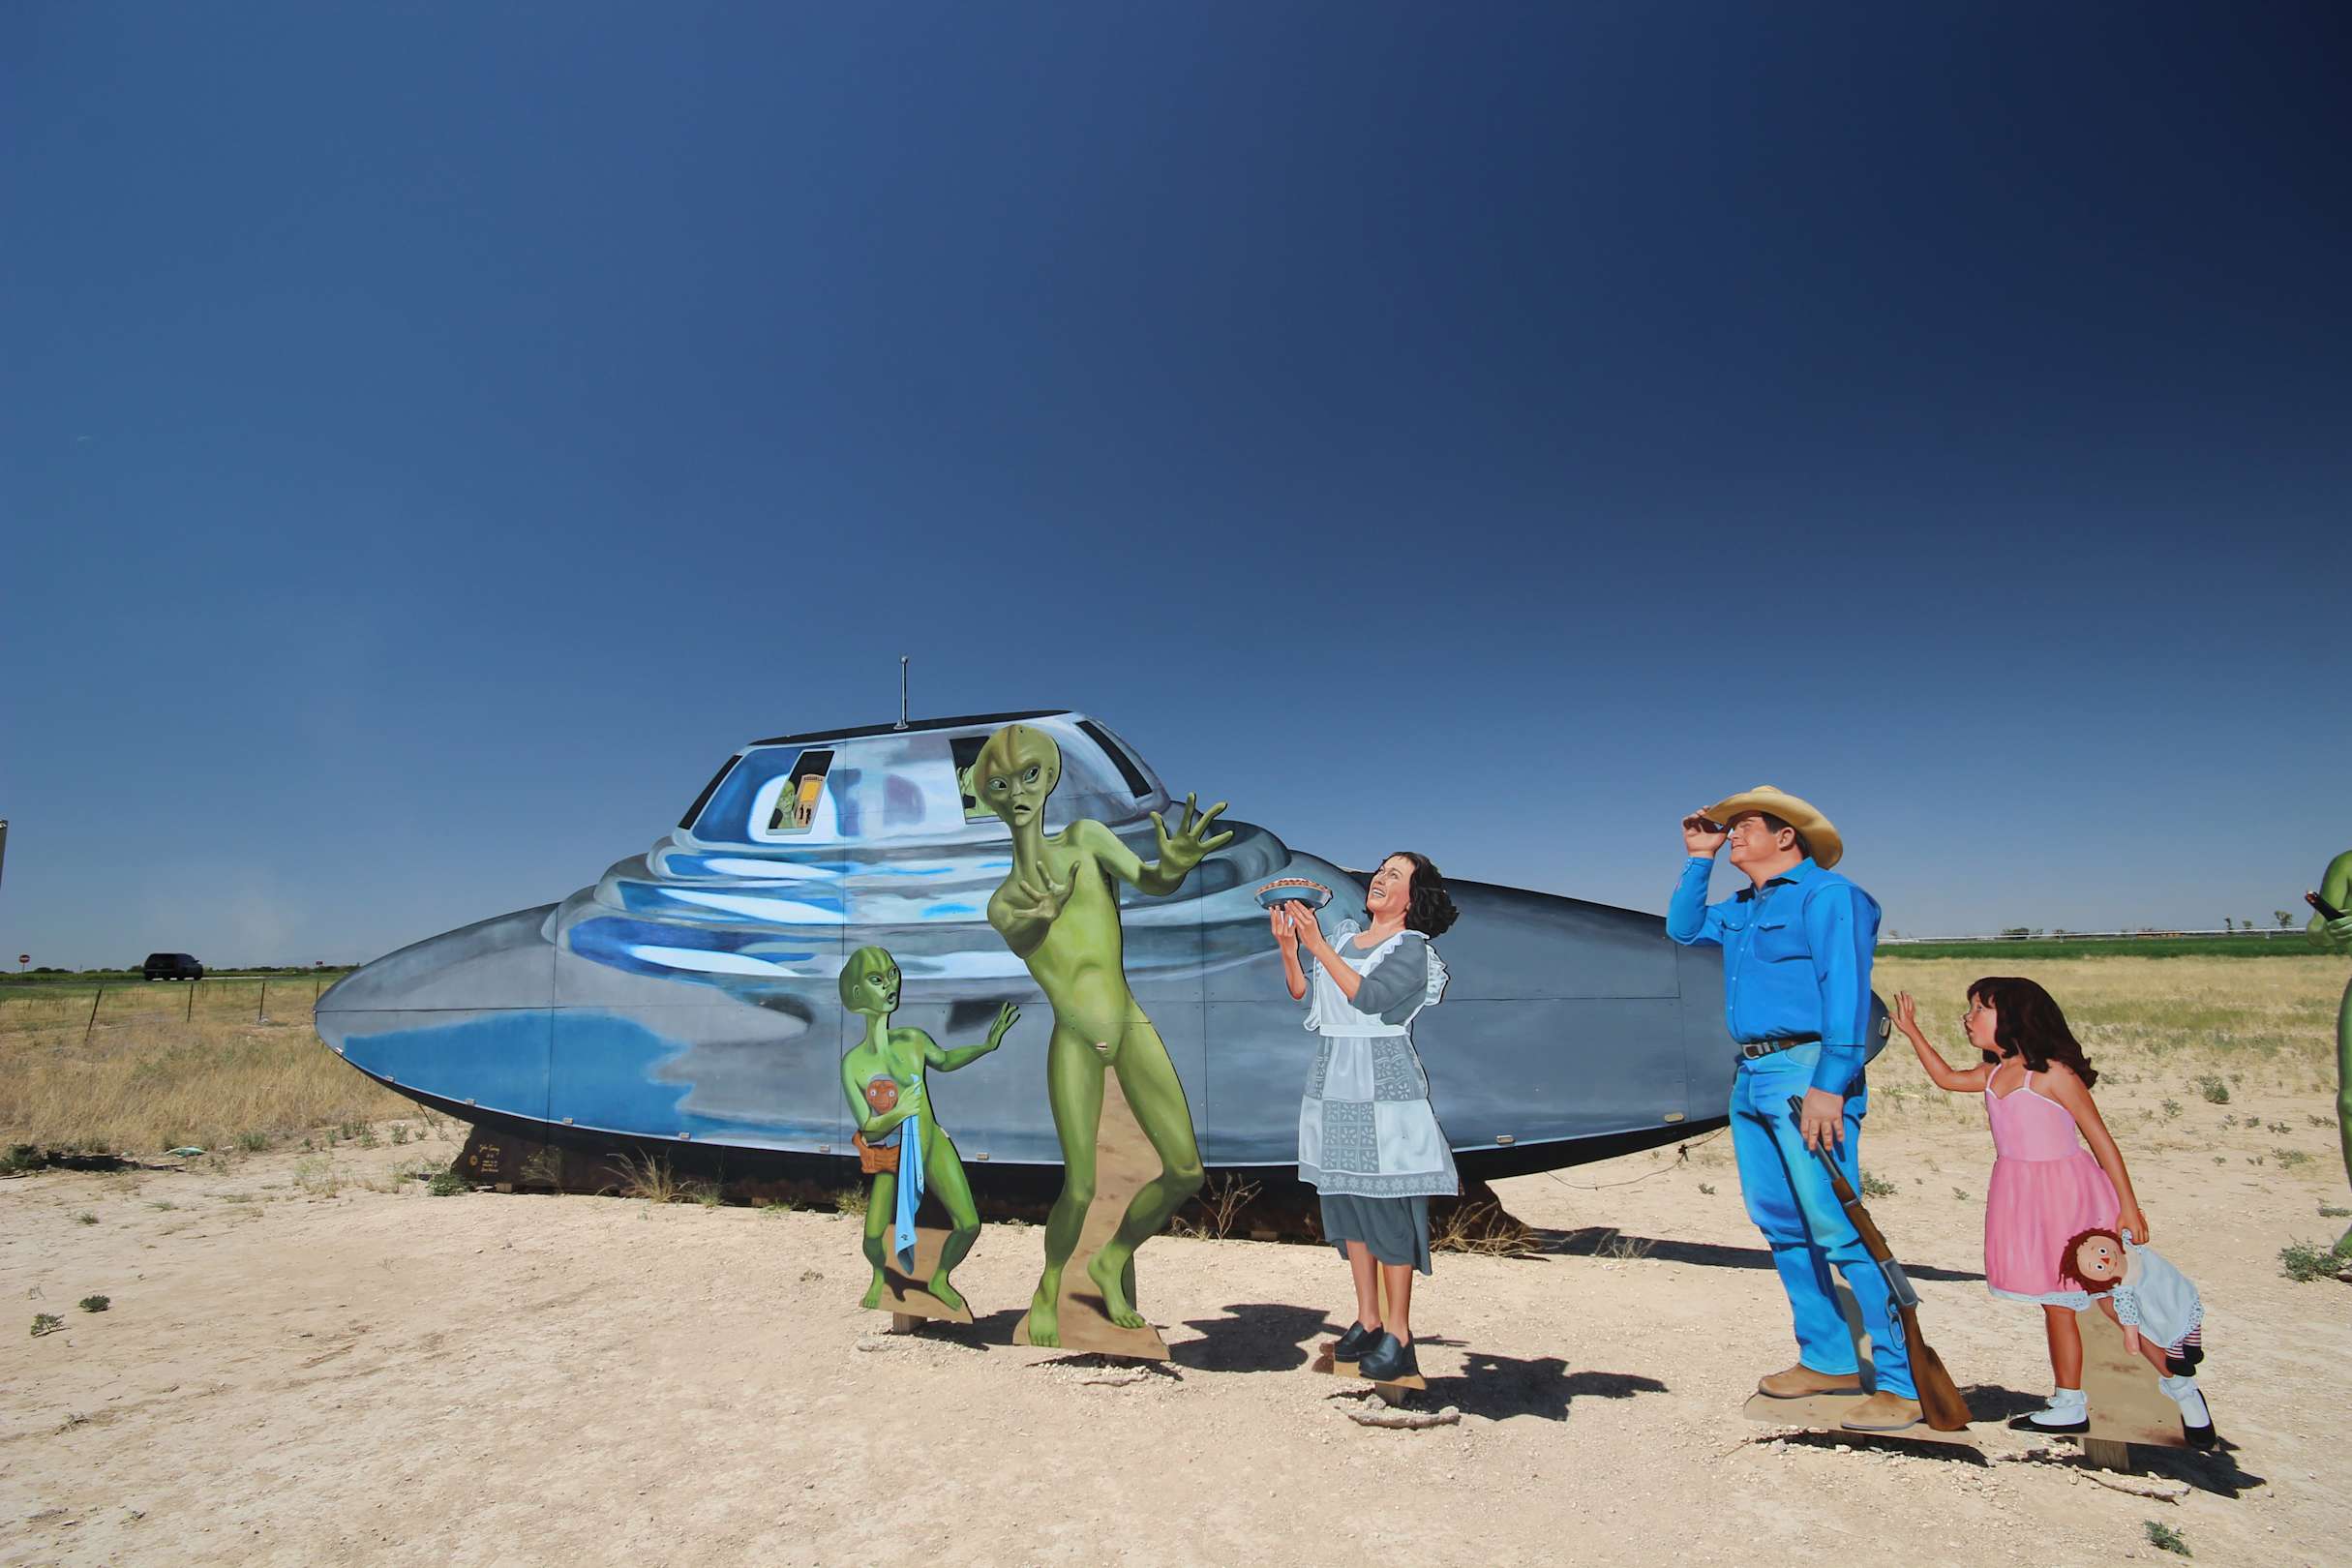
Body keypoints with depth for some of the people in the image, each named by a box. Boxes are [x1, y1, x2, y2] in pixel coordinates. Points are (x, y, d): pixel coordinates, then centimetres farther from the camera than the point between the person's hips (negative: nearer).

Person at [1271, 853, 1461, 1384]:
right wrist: (1288, 947, -4)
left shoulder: (1412, 949, -4)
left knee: (1388, 1202, -5)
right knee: (1345, 1197, 9)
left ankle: (1397, 1332, 4)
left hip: (1384, 1086, -6)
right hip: (1333, 1080, 6)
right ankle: (1367, 1319, 20)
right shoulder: (1344, 934, 13)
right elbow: (1304, 993, 11)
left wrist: (1317, 946, -21)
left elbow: (1368, 996, -20)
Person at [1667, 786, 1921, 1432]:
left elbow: (1846, 993, -15)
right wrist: (1698, 859, 22)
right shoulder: (1740, 910, 18)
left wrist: (1829, 1086, -22)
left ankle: (1904, 1381, -2)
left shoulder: (1826, 894, -7)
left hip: (1806, 1073, -9)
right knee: (1781, 1225, 12)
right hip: (1751, 1076, 9)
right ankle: (1829, 1359, 22)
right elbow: (1682, 928, 34)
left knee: (1837, 1228, -10)